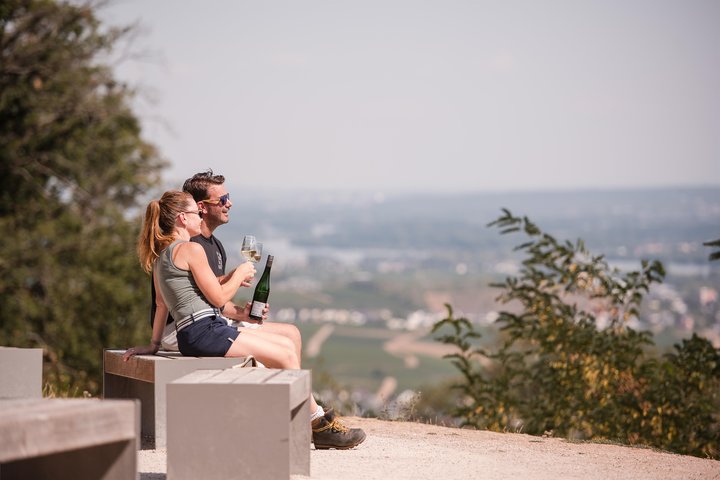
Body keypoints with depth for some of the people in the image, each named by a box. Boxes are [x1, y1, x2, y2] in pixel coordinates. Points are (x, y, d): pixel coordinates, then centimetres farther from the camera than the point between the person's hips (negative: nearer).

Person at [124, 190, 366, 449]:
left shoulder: (161, 253, 18)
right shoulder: (191, 249, -11)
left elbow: (162, 303, 20)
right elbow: (218, 297, -11)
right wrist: (240, 274, 6)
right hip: (203, 332, -10)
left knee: (287, 344, 9)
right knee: (286, 355, -9)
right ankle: (321, 426, -3)